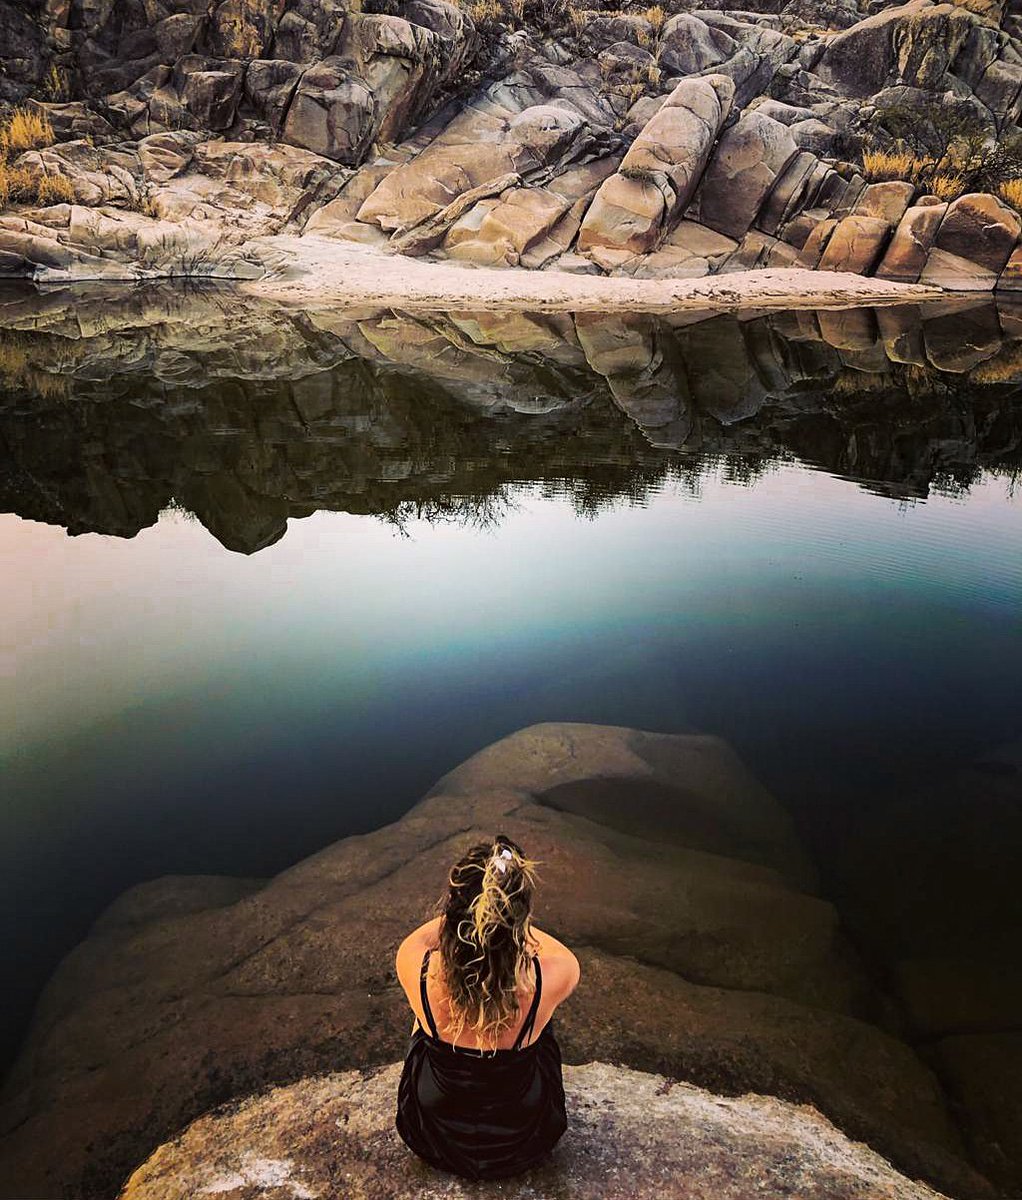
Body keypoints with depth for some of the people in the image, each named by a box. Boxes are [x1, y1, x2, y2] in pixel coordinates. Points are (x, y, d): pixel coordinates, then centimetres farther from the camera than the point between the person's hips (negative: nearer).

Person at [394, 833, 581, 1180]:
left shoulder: (417, 968, -32)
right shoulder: (551, 977, -34)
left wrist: (458, 915, 7)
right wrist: (514, 923, 6)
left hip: (434, 1141, 0)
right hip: (521, 1147, 0)